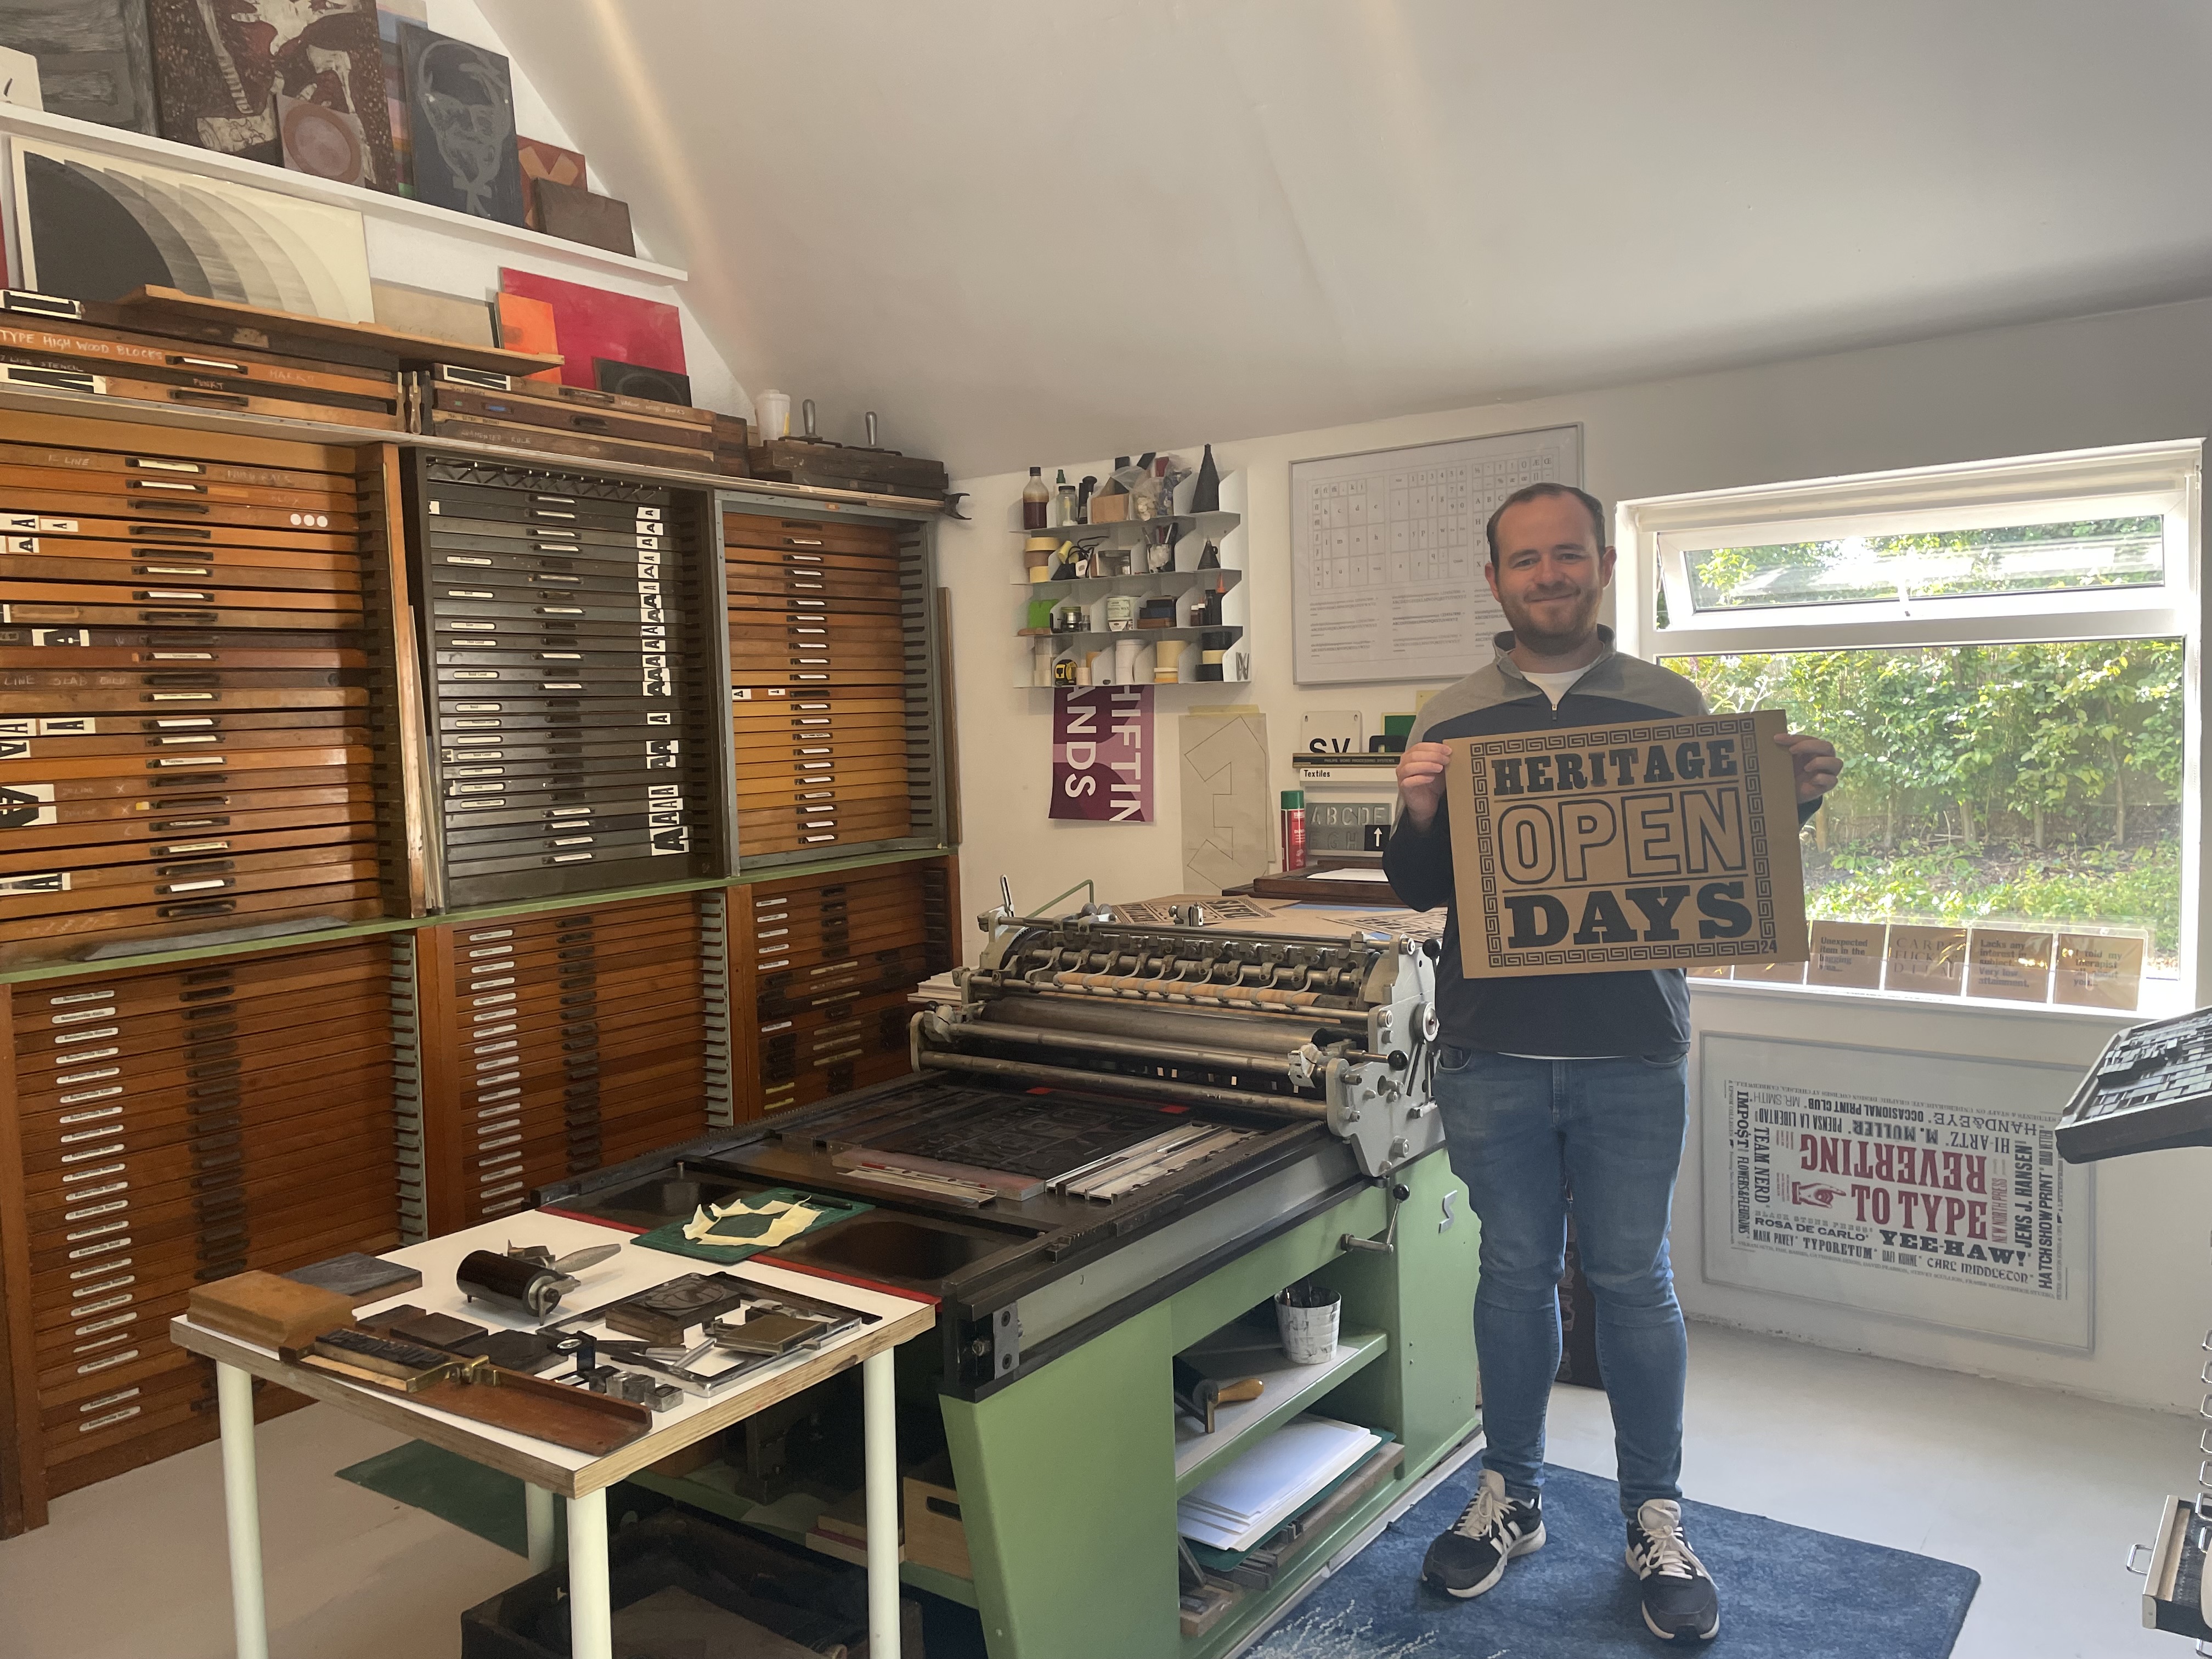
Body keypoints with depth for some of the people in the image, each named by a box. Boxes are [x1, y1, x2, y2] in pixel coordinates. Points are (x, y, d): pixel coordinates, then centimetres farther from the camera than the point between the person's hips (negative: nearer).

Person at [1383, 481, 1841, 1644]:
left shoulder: (1671, 706, 4)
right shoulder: (1451, 721, 5)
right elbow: (1419, 892, 5)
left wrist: (1792, 801, -11)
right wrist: (1417, 816, -16)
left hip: (1631, 1054, 0)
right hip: (1491, 1054, 1)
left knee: (1633, 1279, 8)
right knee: (1514, 1272, 12)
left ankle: (1655, 1521, 25)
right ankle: (1511, 1495, 30)